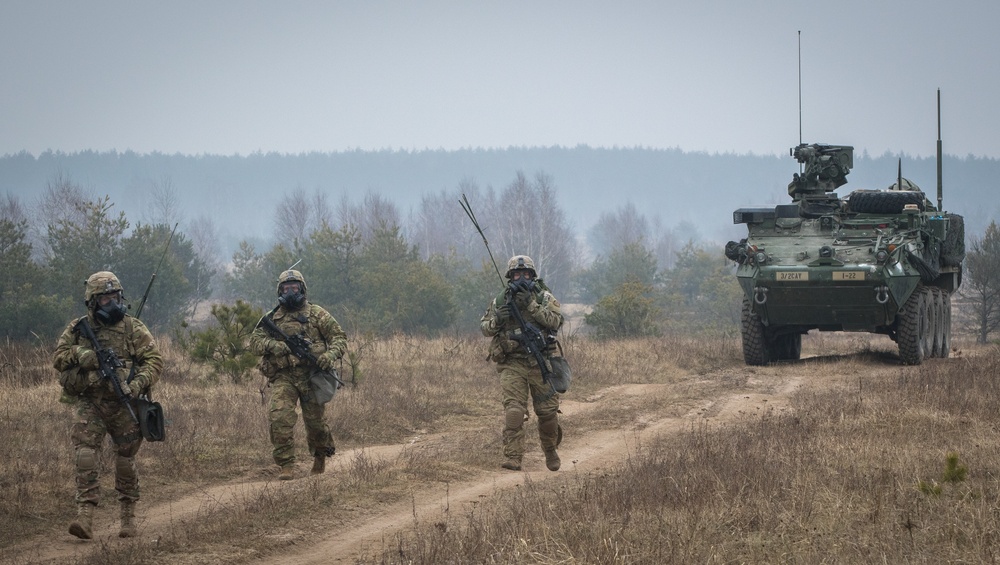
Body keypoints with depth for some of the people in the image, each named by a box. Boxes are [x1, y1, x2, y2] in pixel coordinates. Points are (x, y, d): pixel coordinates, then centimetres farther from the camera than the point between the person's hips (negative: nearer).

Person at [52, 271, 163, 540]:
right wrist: (78, 354, -11)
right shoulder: (77, 329, 7)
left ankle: (128, 516, 22)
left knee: (125, 461, 6)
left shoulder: (132, 328, 1)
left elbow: (154, 359, -2)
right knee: (85, 454, -16)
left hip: (123, 404, -1)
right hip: (89, 403, 1)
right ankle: (85, 515, -21)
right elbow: (58, 358, 9)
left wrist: (139, 383, -19)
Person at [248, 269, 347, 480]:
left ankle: (320, 454, 36)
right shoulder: (272, 318, 11)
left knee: (315, 422, 5)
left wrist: (331, 355, -17)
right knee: (280, 419, -19)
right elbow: (255, 342, 3)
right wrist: (277, 346, -15)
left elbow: (339, 337, 4)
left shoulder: (316, 314, 6)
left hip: (311, 376, -1)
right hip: (283, 378, 1)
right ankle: (286, 466, -15)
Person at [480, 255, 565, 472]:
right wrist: (497, 319, -11)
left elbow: (556, 321, -13)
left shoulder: (544, 297, 2)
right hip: (512, 363, 0)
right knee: (513, 410, -14)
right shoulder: (499, 301, 9)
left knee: (547, 411, 7)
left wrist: (531, 305, -21)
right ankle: (512, 457, -17)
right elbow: (484, 328, 11)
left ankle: (550, 451, 31)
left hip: (540, 362, 0)